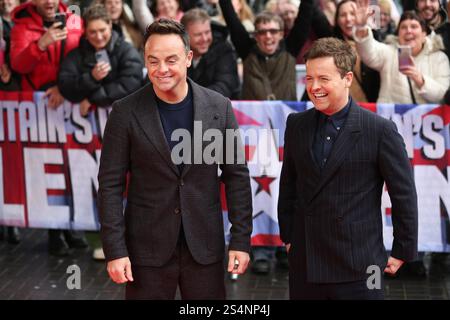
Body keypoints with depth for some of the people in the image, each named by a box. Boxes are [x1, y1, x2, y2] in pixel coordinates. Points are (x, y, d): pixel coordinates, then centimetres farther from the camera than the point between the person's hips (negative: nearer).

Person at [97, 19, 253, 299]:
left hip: (205, 246, 2)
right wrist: (115, 250, -9)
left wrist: (241, 240, 0)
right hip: (147, 248, -1)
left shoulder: (219, 107, -2)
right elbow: (111, 184, -5)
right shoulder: (126, 112, -7)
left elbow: (237, 175, 3)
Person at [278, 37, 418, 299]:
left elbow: (404, 195, -5)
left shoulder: (381, 130, -9)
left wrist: (403, 252, -2)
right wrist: (287, 236, 13)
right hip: (304, 265, 4)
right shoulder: (297, 125, 5)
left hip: (357, 268, -4)